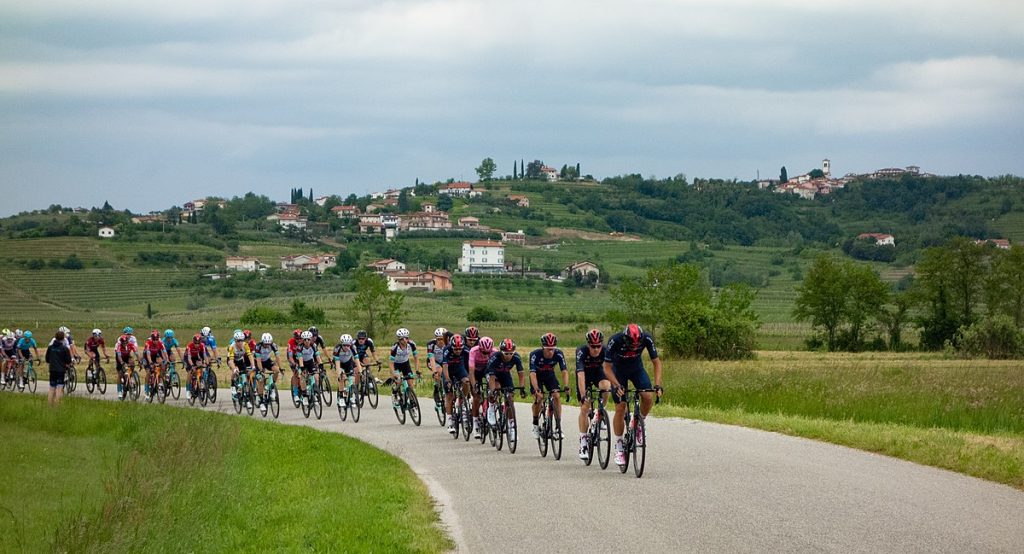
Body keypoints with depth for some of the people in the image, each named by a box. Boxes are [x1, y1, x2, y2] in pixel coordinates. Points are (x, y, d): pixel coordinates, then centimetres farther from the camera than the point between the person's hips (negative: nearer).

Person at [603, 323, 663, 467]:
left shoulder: (646, 339, -28)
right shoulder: (615, 341, -33)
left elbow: (656, 362, -17)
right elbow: (607, 368, -24)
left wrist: (657, 385, -28)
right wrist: (617, 386, -37)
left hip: (637, 368, 2)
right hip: (618, 370, -2)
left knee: (648, 397, -22)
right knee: (620, 408, -9)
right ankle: (619, 447, 2)